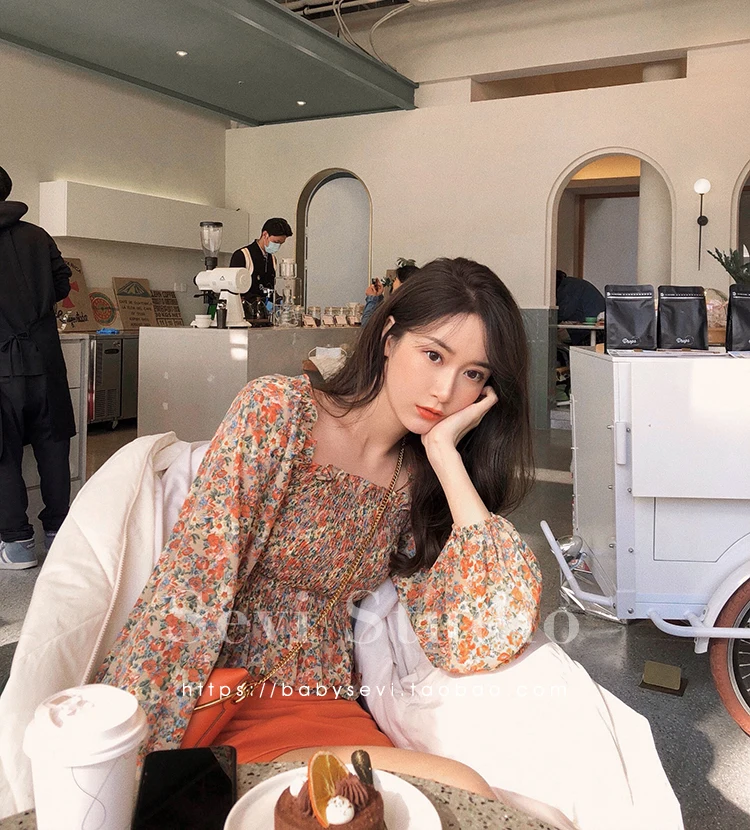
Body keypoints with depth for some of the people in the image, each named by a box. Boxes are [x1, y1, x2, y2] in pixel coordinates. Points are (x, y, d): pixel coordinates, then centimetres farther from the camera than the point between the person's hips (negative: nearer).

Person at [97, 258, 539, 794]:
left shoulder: (421, 487, 3)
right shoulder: (276, 413, -8)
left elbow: (485, 641, -13)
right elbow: (189, 588, -14)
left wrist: (445, 454, -13)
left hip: (312, 710, 4)